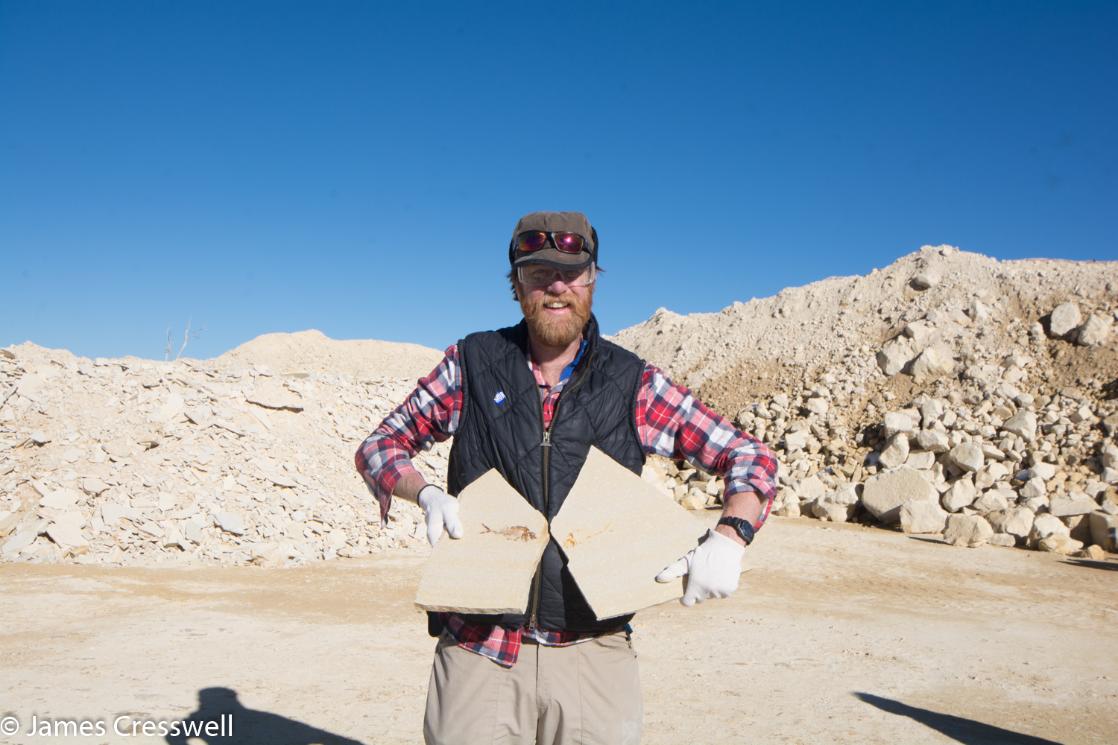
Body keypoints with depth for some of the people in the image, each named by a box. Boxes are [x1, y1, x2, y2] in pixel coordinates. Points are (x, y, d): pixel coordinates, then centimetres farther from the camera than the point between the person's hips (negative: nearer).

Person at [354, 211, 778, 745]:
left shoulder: (634, 385, 1)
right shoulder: (473, 364, 2)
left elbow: (750, 458, 4)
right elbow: (378, 446, 9)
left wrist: (729, 537, -14)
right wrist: (426, 493, -11)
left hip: (593, 656, 1)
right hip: (478, 650, 0)